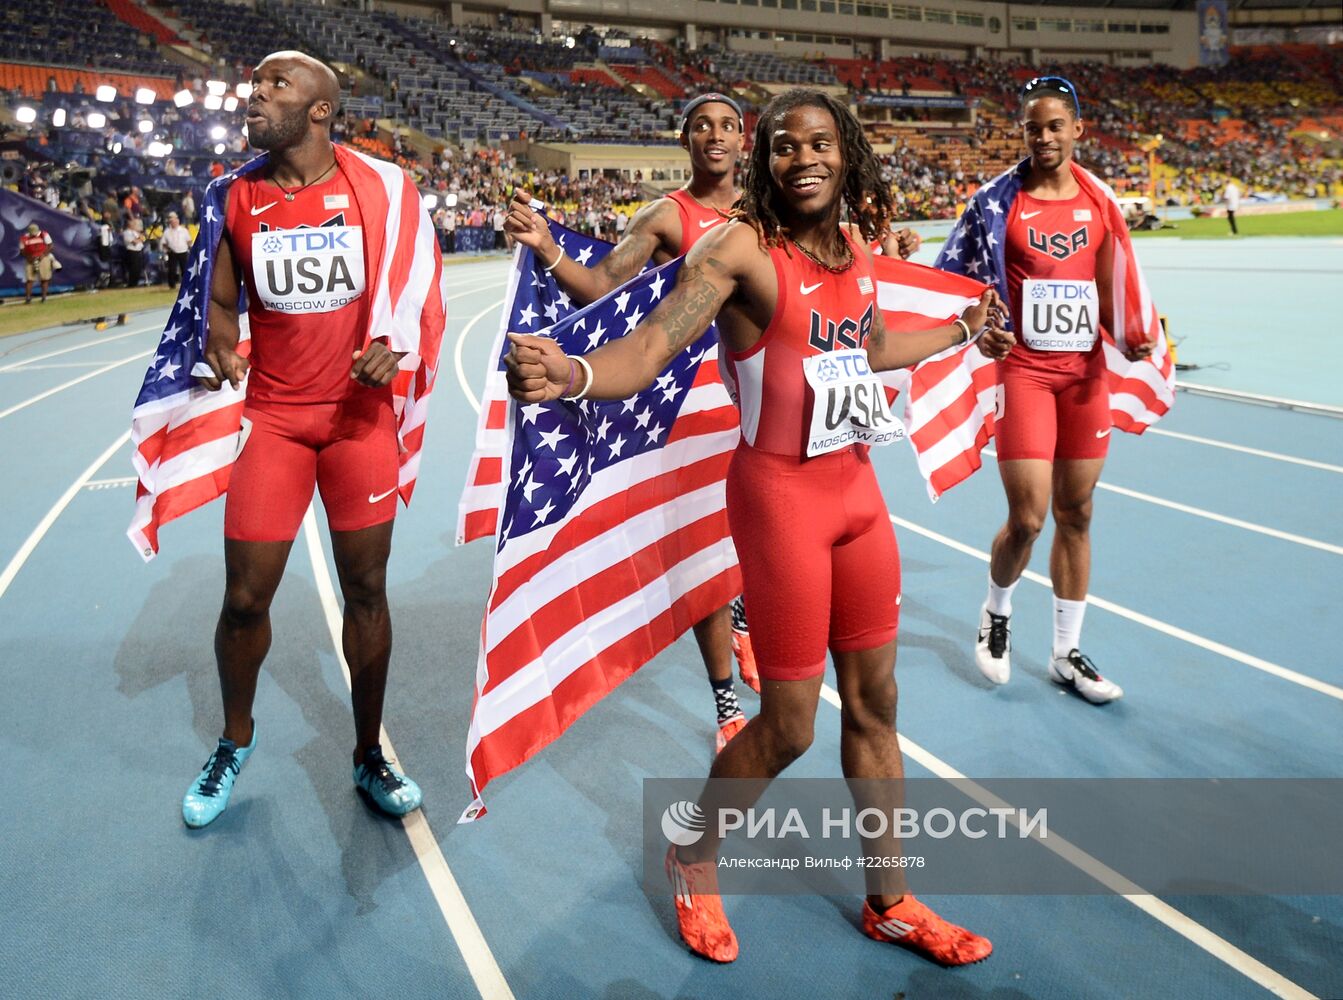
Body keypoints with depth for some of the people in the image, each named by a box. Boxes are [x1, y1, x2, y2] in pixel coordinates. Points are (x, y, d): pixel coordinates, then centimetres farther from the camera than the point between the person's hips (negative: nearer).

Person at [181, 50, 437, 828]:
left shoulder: (377, 187, -3)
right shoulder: (237, 198, 2)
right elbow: (222, 303, 9)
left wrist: (394, 345, -16)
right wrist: (221, 357, -11)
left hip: (360, 412, -1)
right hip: (271, 416, 1)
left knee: (366, 589, 6)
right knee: (245, 596, 3)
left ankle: (369, 757, 25)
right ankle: (235, 741, 32)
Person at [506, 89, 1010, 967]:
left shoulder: (859, 249, 7)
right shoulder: (742, 248, -14)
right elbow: (652, 347, -26)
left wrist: (963, 329, 40)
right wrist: (573, 374, -47)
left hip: (858, 489, 7)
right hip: (781, 496, -7)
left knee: (875, 704, 15)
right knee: (789, 728, 1)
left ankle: (890, 902, 33)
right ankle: (695, 859, 31)